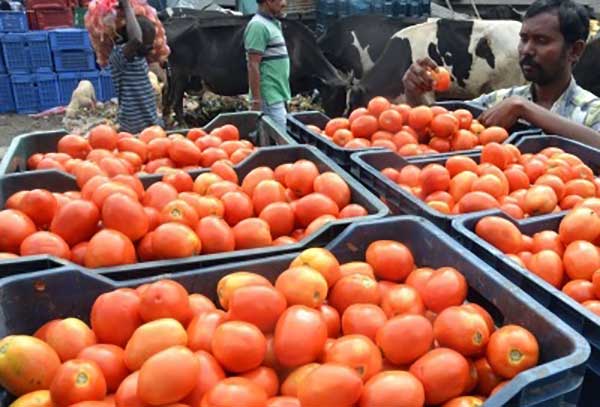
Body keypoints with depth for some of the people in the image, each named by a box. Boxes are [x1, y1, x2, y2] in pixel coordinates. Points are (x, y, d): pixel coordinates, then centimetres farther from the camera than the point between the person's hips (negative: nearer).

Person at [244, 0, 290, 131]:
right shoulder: (259, 25, -14)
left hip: (277, 95, 9)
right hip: (270, 98, -9)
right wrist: (256, 100, -20)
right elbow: (253, 66, -18)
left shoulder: (273, 23, 16)